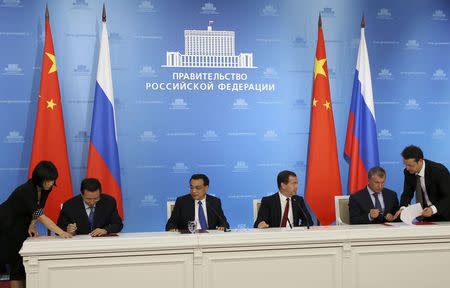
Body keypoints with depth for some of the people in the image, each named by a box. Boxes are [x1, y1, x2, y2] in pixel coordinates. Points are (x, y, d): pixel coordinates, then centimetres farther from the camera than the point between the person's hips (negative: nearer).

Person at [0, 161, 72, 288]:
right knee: (17, 262, -7)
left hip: (21, 226, 7)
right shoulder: (26, 191, -33)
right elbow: (40, 216, -40)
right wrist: (61, 232, -47)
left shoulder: (45, 189, -10)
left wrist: (32, 226, -16)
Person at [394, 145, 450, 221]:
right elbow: (407, 193, 0)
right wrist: (402, 208, -19)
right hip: (426, 211, 4)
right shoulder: (408, 172, -9)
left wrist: (433, 209, -36)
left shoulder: (439, 170, -22)